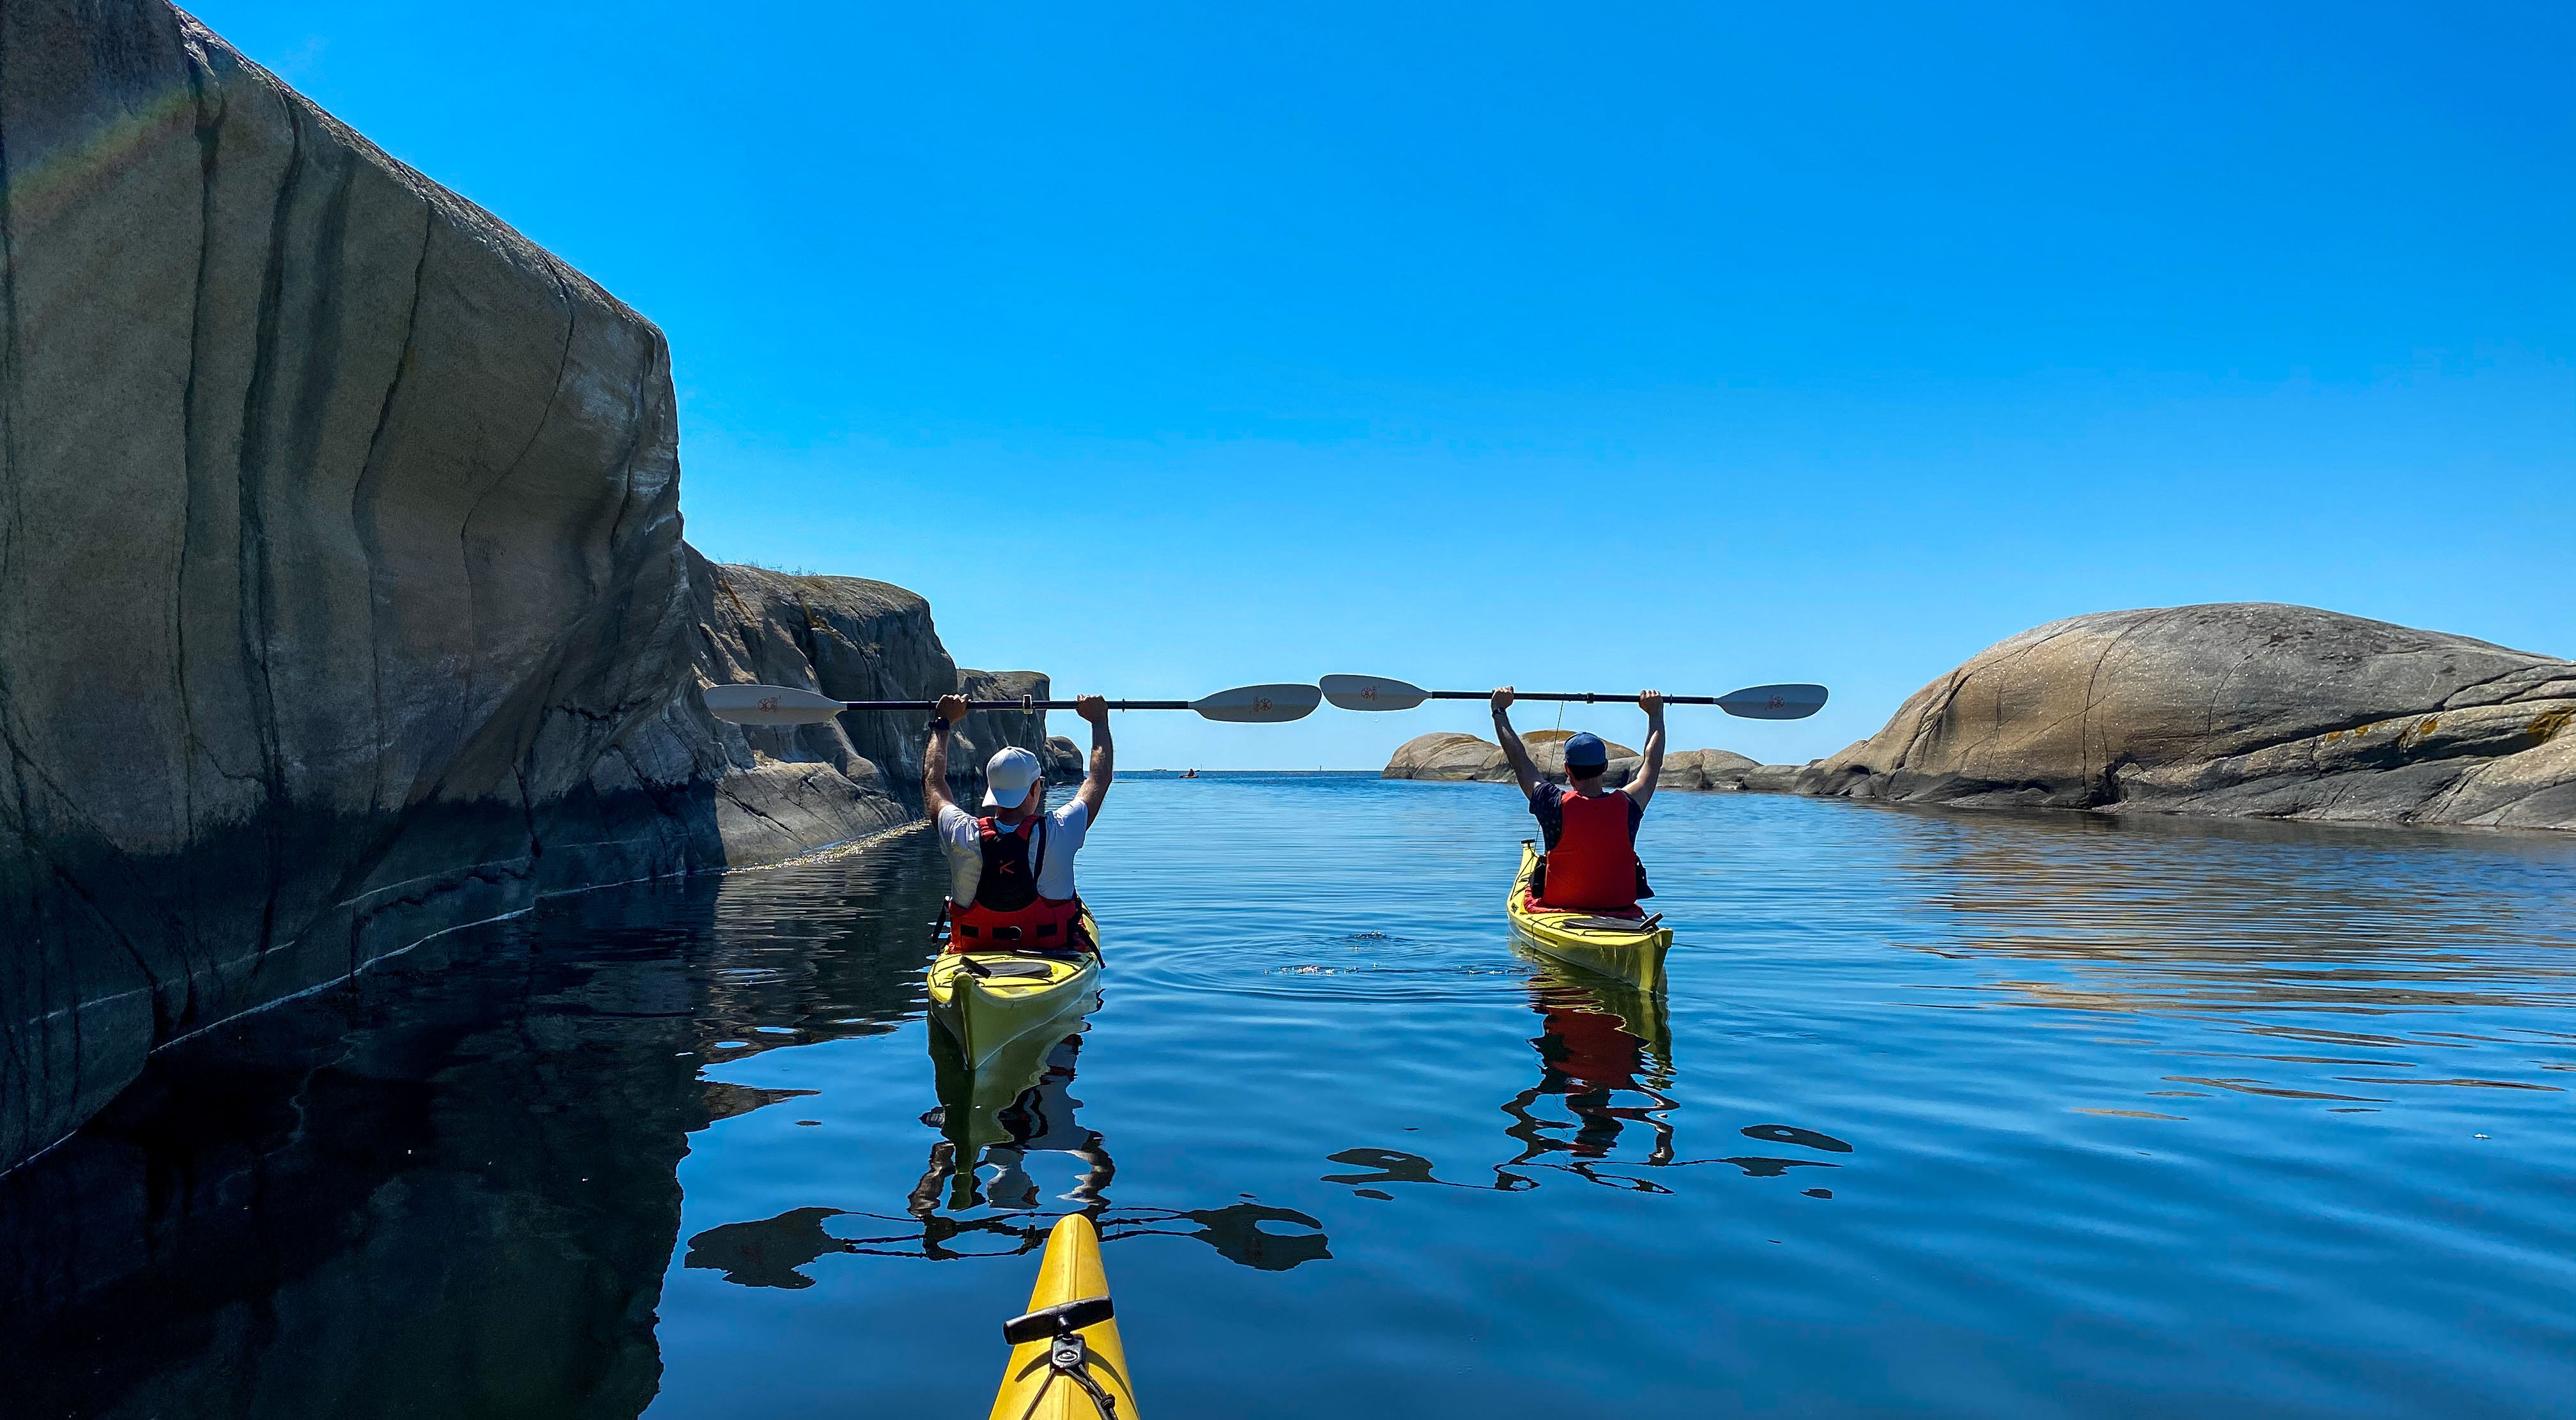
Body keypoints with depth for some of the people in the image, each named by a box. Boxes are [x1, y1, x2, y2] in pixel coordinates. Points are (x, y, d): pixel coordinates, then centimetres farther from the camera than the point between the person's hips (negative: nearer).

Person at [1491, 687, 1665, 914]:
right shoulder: (1627, 805, -14)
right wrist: (1656, 713, 22)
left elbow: (1519, 759, -3)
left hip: (1559, 906, -2)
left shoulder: (1556, 806, -18)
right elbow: (1653, 762, 7)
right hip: (1621, 913, 2)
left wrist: (1500, 711, 11)